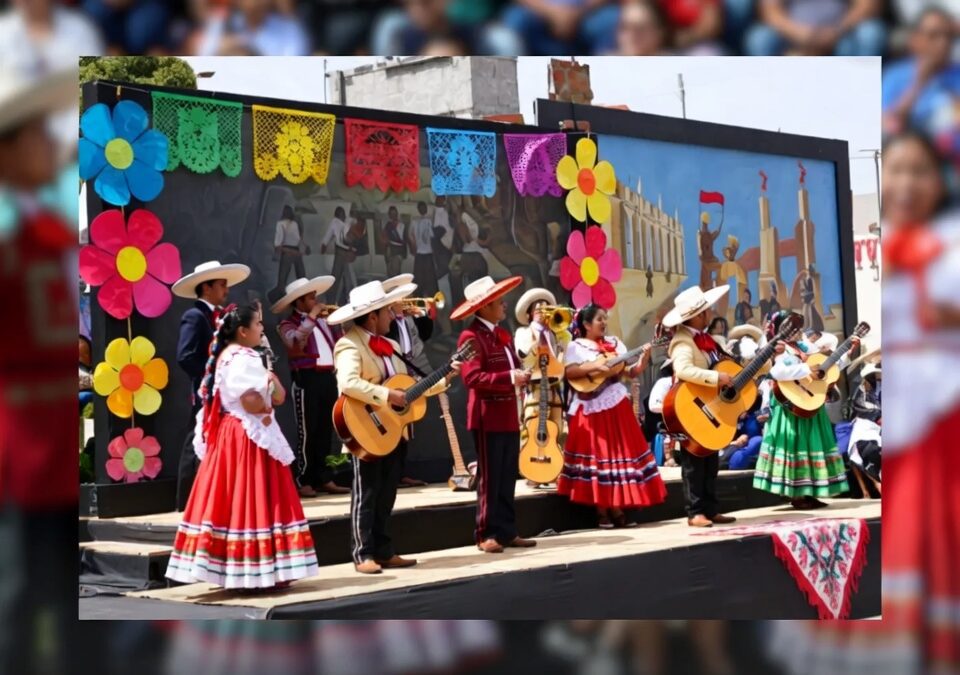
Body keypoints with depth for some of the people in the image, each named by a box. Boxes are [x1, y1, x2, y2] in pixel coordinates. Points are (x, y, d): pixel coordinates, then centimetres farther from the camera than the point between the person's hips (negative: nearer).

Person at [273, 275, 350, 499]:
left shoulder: (322, 320, 18)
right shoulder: (288, 324, -2)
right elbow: (295, 341, -23)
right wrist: (312, 317, -17)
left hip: (328, 377, 7)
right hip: (307, 379, -7)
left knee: (325, 430, 9)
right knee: (307, 432, -6)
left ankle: (324, 479, 15)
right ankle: (303, 482, -2)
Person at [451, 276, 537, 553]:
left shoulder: (504, 335, 18)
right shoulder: (471, 336, -13)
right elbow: (473, 377, -23)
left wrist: (524, 372, -2)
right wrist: (509, 377, -26)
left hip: (508, 416, 9)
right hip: (488, 417, -9)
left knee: (508, 477, 11)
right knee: (490, 478, -4)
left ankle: (507, 531, 16)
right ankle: (487, 534, 2)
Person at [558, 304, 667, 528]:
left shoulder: (614, 343, 12)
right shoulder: (577, 347, -1)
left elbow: (632, 372, 8)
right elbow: (569, 372, -16)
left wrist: (644, 359, -8)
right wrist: (595, 366, -22)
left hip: (616, 406, 5)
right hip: (591, 408, -5)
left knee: (619, 452, 3)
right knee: (597, 455, -3)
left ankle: (617, 510, 9)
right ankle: (601, 512, 4)